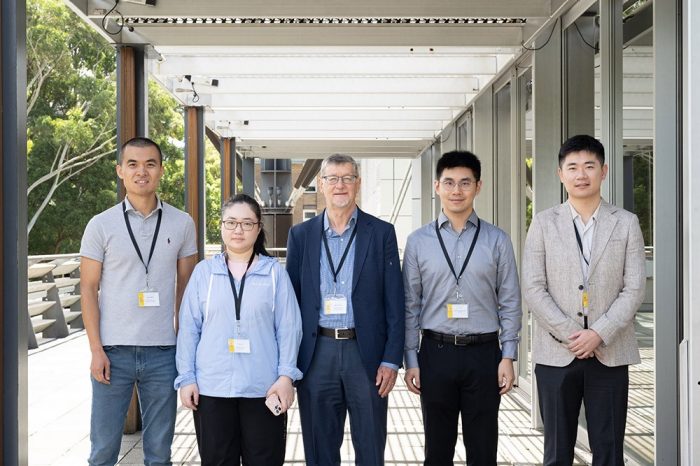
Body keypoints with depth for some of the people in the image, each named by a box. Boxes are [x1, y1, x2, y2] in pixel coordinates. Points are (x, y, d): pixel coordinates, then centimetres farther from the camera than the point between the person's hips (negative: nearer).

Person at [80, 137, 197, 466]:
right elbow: (89, 289, 1)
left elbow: (186, 288, 10)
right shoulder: (101, 225, 1)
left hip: (163, 352, 1)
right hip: (113, 351, -1)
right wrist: (96, 350, -6)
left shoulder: (182, 224, 5)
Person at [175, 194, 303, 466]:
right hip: (211, 388, 1)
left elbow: (288, 328, 0)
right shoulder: (204, 271, 5)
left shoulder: (275, 272, 2)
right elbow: (189, 329, 6)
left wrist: (286, 375, -7)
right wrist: (186, 378, 2)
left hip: (263, 389, -1)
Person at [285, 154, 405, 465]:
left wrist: (391, 359, -6)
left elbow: (394, 302, 0)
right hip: (317, 354, 2)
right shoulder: (301, 235, 6)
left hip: (366, 352, -1)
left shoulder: (381, 233, 1)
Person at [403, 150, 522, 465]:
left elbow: (510, 303, 2)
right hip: (436, 352, 1)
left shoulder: (497, 240, 1)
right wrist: (411, 360, 1)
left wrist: (508, 357, -3)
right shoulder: (418, 241, 2)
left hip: (483, 353, 0)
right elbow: (410, 305, 3)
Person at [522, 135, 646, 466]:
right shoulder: (544, 223, 4)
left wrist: (599, 333, -12)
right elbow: (533, 288, -2)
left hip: (609, 353, 0)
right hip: (556, 353, 0)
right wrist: (569, 334, -11)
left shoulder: (626, 223, 4)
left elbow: (634, 289, -1)